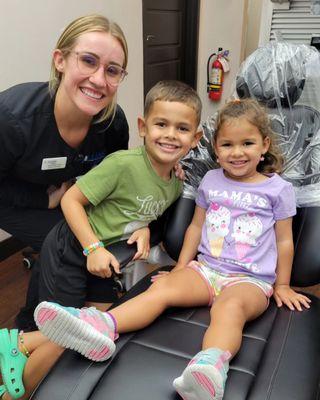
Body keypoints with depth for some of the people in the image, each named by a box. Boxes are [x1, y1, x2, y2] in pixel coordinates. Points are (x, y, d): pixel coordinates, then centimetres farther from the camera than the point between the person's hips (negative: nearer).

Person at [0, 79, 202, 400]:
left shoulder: (176, 185, -4)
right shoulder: (124, 164, -26)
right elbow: (71, 199, -21)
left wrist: (144, 228, -7)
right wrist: (93, 247, -26)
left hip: (105, 257, 7)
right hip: (70, 251, -7)